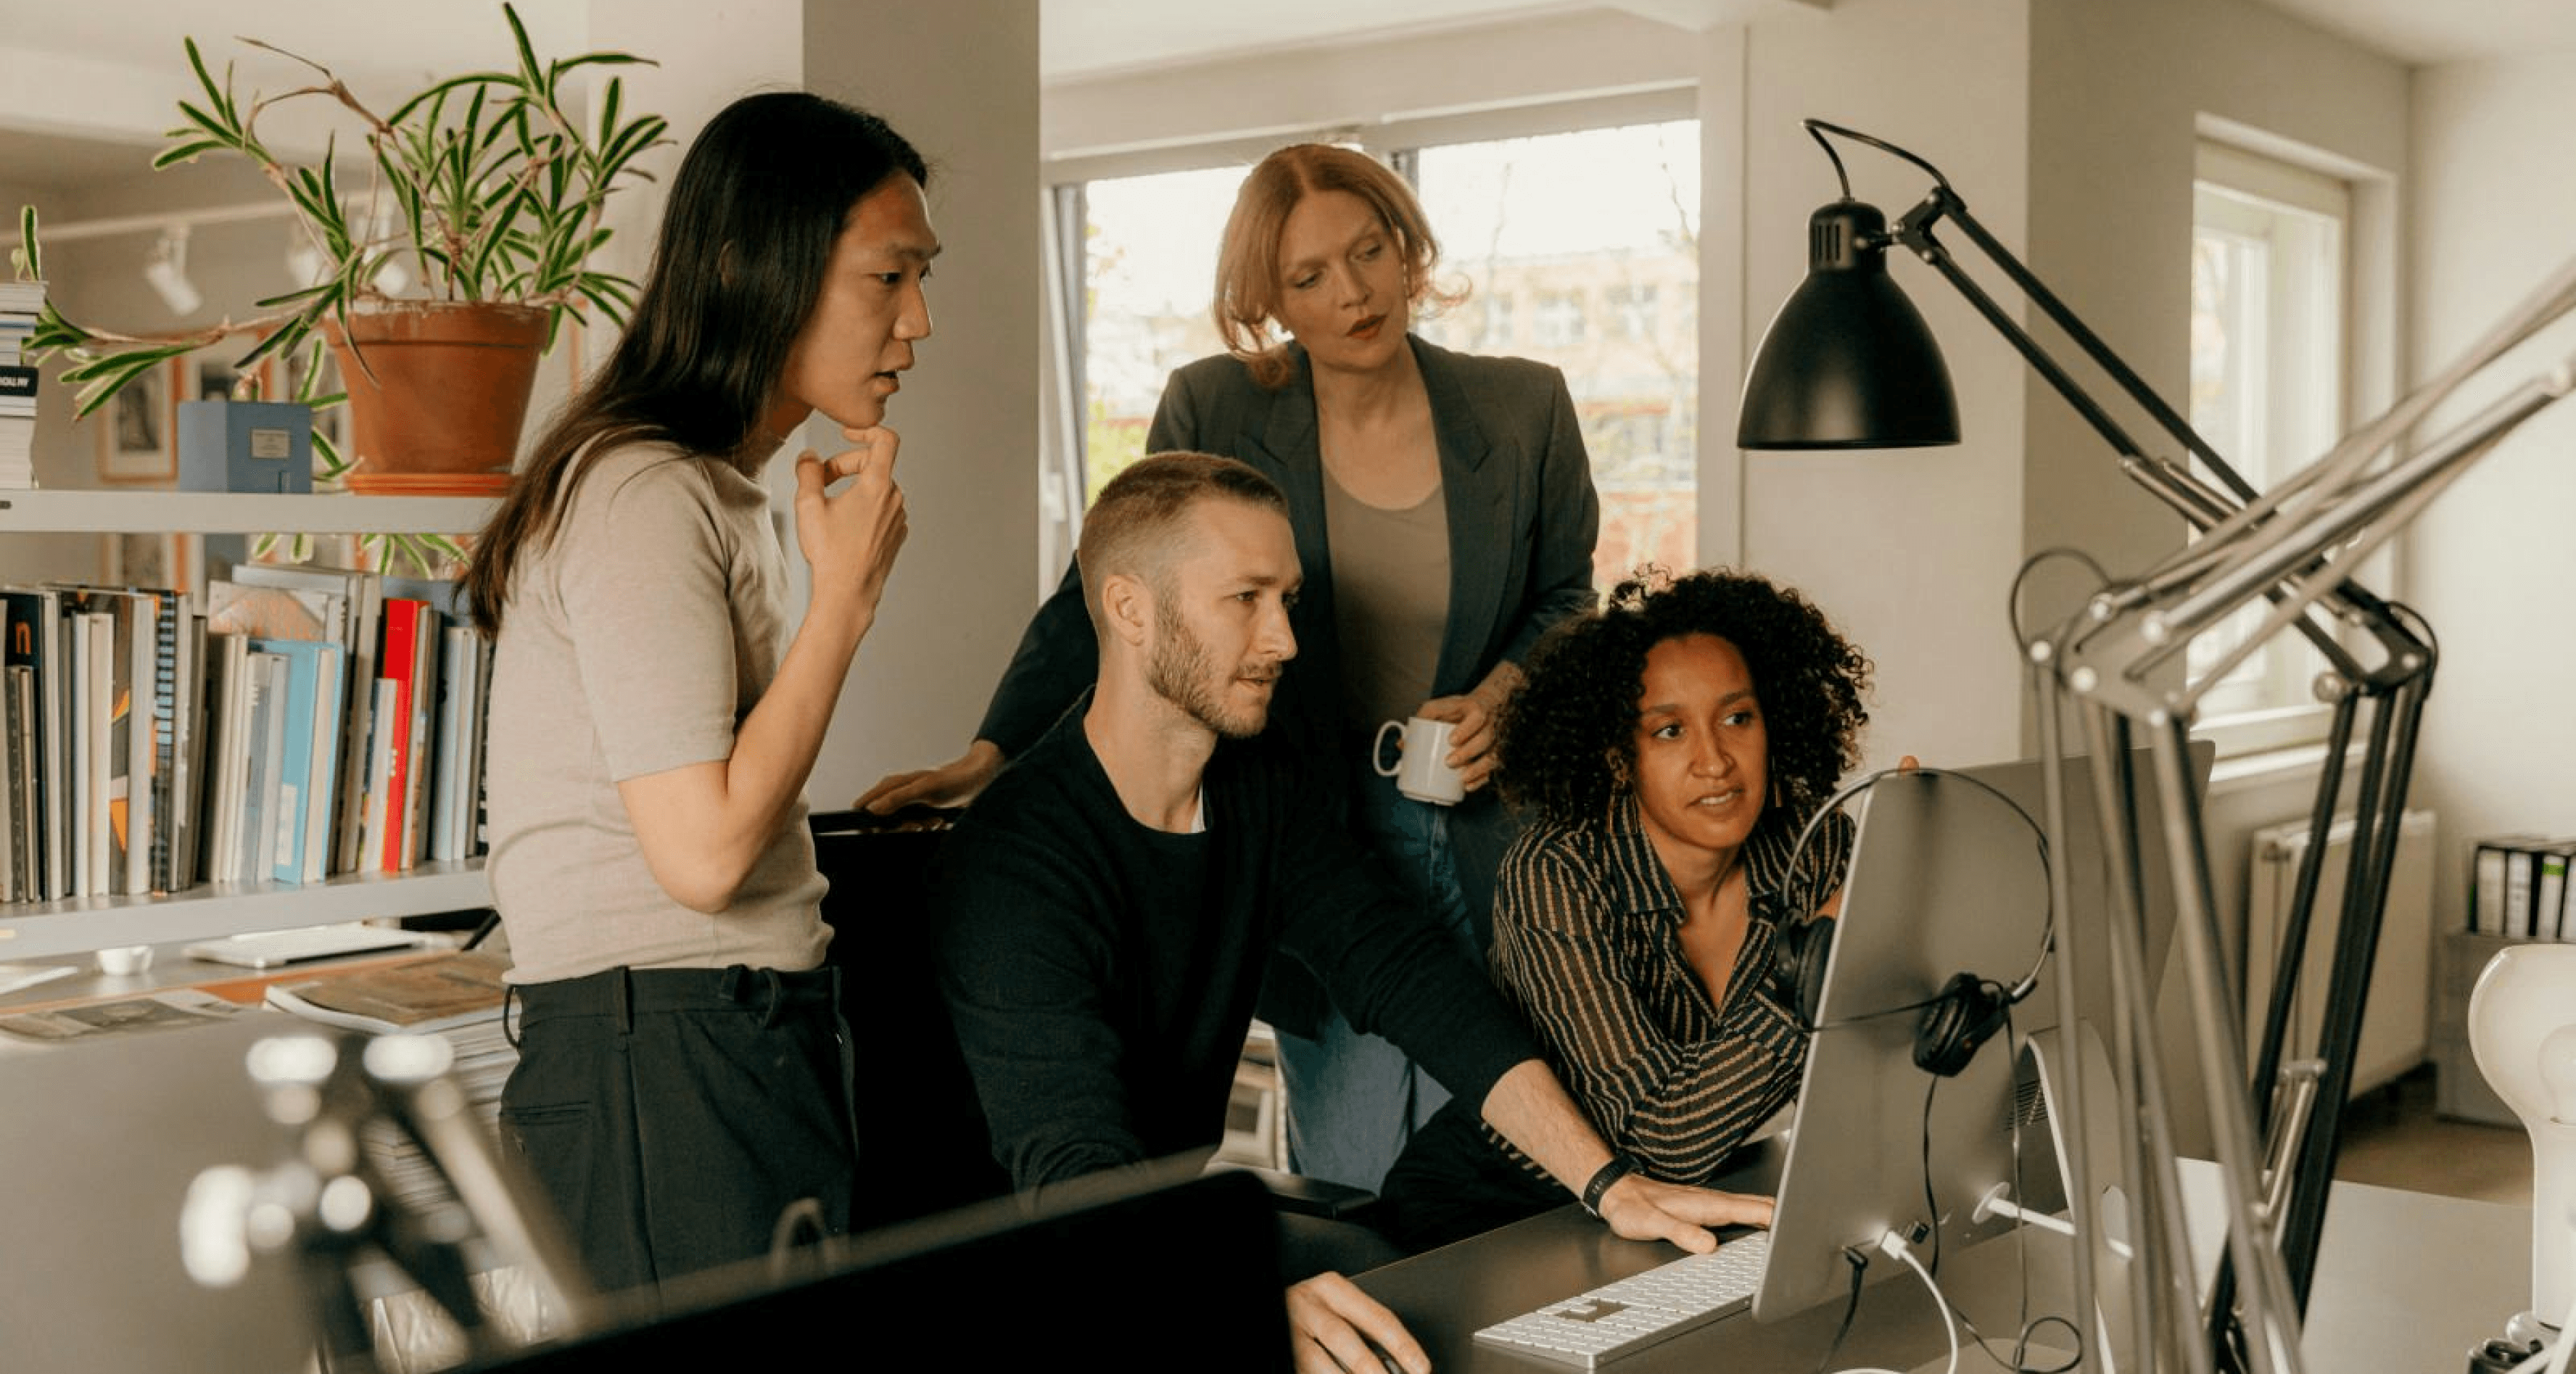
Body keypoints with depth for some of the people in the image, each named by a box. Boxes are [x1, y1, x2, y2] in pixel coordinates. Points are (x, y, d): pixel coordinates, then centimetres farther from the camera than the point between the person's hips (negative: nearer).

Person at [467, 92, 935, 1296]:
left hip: (748, 1048, 9)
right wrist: (850, 595, -13)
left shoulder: (717, 489, 19)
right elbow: (703, 854, -19)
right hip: (665, 1070, -9)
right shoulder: (644, 496, -13)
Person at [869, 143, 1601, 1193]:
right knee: (1348, 1194, 1)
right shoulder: (1213, 412, -4)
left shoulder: (1524, 408, 1)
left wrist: (1500, 697, -6)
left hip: (1487, 834, 1)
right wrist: (990, 752, -8)